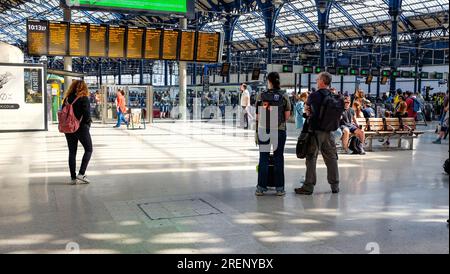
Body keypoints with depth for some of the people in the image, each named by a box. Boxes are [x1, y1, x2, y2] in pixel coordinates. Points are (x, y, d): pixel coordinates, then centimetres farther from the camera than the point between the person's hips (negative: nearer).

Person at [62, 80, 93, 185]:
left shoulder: (67, 98, 5)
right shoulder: (84, 98, -10)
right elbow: (87, 114, -17)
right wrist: (88, 122, 0)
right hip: (81, 128, -5)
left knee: (72, 152, 11)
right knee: (88, 149, 9)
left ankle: (73, 177, 12)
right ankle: (81, 174, -3)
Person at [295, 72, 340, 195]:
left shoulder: (314, 95, -11)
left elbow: (307, 107, 6)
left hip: (315, 131, -5)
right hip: (329, 131, 5)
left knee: (311, 158, 1)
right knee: (331, 158, 12)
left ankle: (308, 186, 3)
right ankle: (335, 185, 19)